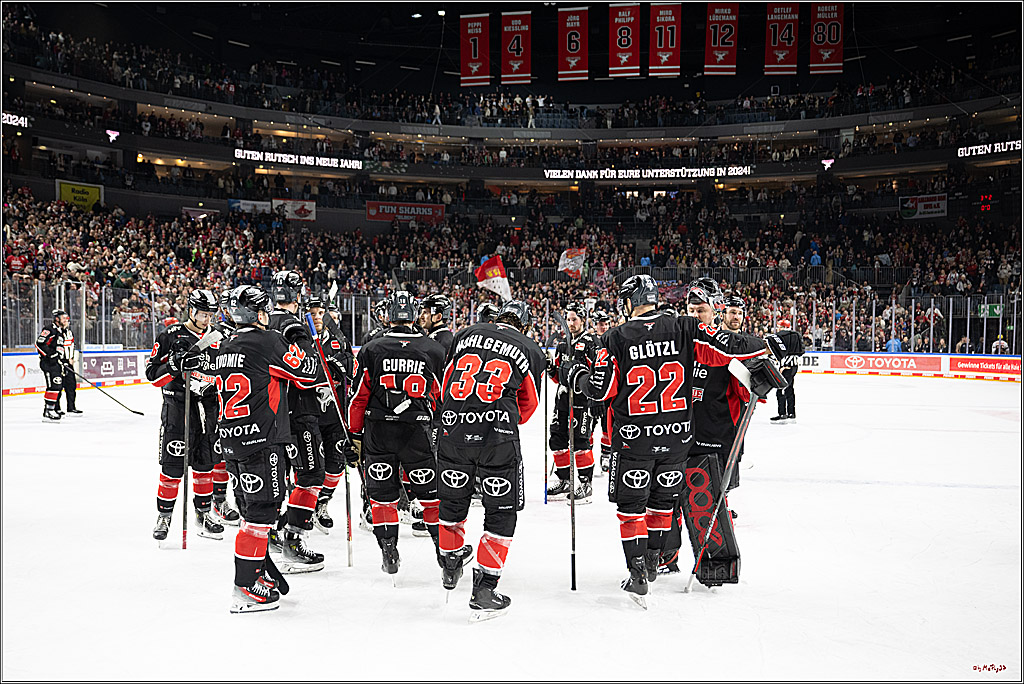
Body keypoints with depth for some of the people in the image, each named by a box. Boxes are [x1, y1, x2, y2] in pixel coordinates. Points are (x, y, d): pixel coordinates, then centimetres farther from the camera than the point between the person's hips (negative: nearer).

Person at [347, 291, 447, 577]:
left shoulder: (371, 350, -1)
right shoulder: (434, 350, 1)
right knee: (431, 490, 12)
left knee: (382, 493, 12)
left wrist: (356, 436, 9)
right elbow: (443, 397, 8)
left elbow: (359, 397, 0)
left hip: (377, 432, 0)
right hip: (418, 431, 0)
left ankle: (389, 551, 11)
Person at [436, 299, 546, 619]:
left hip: (452, 433, 3)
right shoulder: (532, 351, 10)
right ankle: (484, 589, 7)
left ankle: (451, 566, 42)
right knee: (502, 512, 10)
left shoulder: (467, 334, 14)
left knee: (453, 500, 22)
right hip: (498, 437, -3)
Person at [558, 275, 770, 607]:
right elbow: (726, 348, -8)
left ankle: (638, 575, 6)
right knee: (663, 499, 20)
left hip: (634, 436, -3)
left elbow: (601, 389, -8)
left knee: (631, 505, 9)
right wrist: (762, 347, 12)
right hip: (677, 435, 3)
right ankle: (652, 561, 33)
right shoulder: (685, 328, -4)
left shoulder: (616, 338, -8)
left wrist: (575, 375, 12)